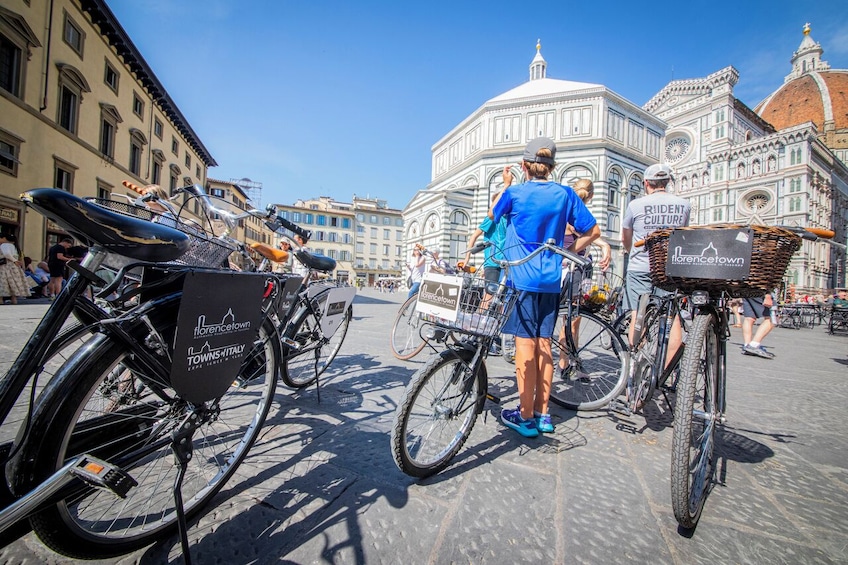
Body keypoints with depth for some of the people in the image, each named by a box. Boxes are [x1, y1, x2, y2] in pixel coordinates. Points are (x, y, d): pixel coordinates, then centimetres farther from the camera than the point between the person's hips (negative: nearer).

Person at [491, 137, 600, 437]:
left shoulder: (515, 193, -4)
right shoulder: (565, 194, 6)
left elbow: (492, 215, 16)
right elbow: (592, 231, 9)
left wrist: (505, 185, 26)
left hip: (522, 279, -4)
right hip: (551, 280, 4)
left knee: (525, 345, -1)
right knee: (543, 345, 10)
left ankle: (526, 417, 8)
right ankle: (542, 414, 21)